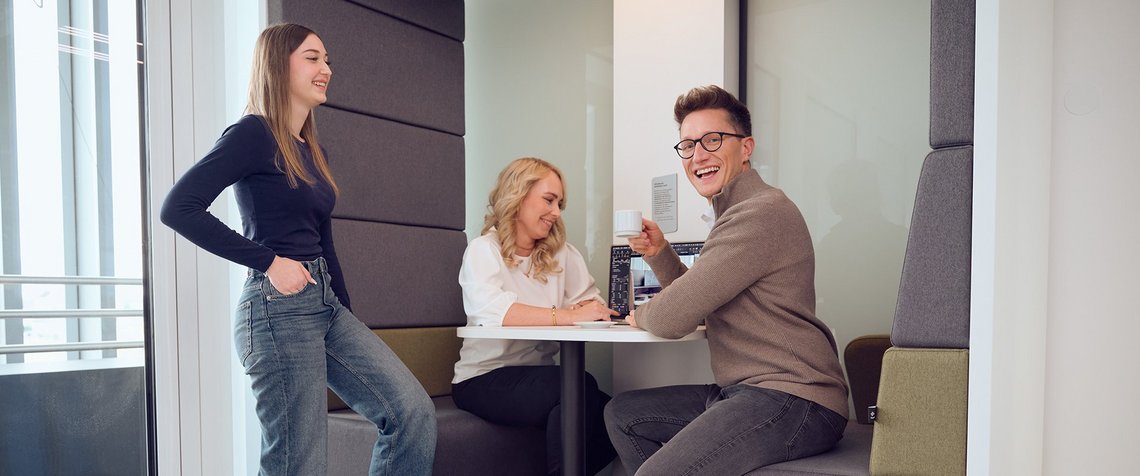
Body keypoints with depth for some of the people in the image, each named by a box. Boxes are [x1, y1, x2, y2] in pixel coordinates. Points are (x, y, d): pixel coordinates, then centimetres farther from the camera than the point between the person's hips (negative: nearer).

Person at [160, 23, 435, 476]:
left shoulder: (311, 149, 17)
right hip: (278, 307, -8)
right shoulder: (254, 134, -7)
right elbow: (178, 208, -16)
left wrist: (349, 318, 20)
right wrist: (268, 261, -16)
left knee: (414, 412, -1)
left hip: (328, 304, 8)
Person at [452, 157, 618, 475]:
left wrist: (592, 311, -24)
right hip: (485, 379, -5)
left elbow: (592, 303, 0)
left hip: (539, 376, 5)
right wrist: (569, 316, -31)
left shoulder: (561, 253, 11)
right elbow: (493, 312, -24)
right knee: (580, 390, -28)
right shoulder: (483, 250, -5)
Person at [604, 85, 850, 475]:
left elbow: (674, 319, -18)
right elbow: (696, 306, 23)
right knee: (621, 413, 16)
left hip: (793, 400, -10)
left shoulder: (761, 212, -16)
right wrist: (659, 251, 8)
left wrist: (642, 315, 5)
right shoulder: (732, 213, 18)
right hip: (745, 392, 11)